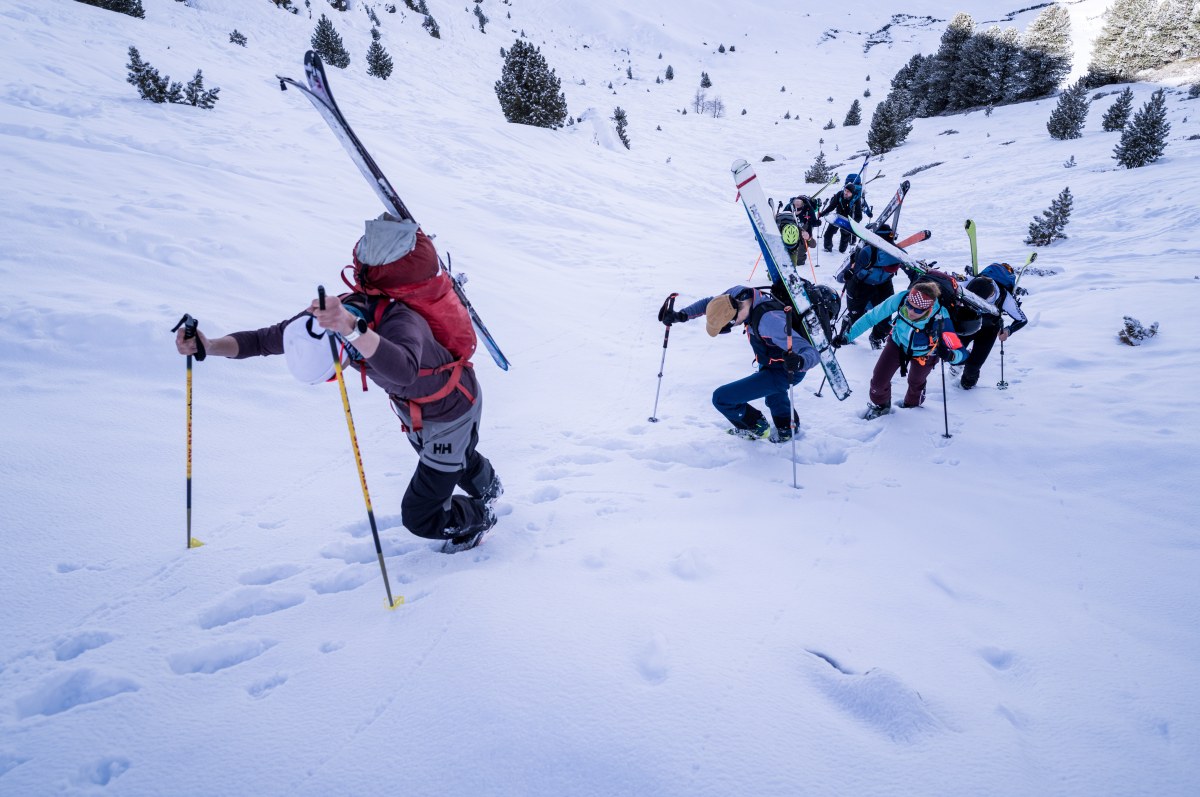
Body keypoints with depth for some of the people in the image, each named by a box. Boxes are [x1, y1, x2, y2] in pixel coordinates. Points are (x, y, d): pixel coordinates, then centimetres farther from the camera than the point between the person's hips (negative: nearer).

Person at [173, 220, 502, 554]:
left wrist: (352, 328, -77)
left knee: (418, 517, 0)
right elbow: (267, 339, -16)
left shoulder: (401, 322, -44)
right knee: (459, 461, 37)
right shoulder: (327, 316, -22)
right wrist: (209, 345, -31)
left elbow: (404, 371, -66)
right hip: (411, 409, 8)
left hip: (452, 411, -8)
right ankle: (489, 485, 70)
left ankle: (478, 517, 31)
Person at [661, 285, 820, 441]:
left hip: (784, 373, -9)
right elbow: (713, 302, 1)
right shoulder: (739, 294, -19)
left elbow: (812, 353, -39)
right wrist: (681, 315, -11)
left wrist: (799, 362, -61)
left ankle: (757, 427, 14)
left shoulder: (770, 321, -40)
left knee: (721, 398, -11)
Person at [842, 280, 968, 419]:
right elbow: (873, 316, -24)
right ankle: (880, 405, 36)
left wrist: (950, 355, -64)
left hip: (923, 353, -1)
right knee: (878, 380, 1)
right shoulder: (900, 299, -37)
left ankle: (912, 404, 61)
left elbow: (961, 352, -41)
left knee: (915, 382, 24)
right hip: (898, 342, 1)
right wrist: (849, 334, -25)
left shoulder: (940, 318, -41)